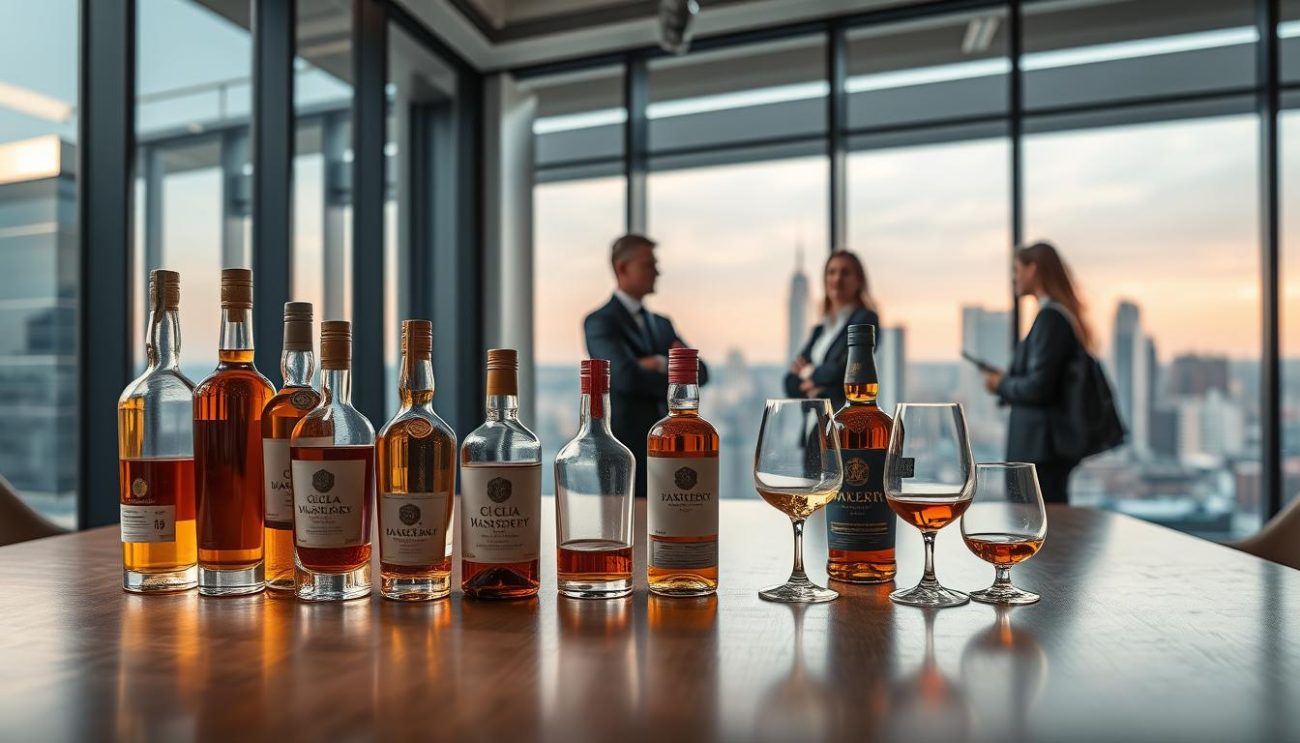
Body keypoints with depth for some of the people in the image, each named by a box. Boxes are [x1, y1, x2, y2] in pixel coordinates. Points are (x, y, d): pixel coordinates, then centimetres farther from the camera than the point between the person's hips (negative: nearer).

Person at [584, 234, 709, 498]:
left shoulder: (662, 324, 18)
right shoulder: (600, 323, -6)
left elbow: (699, 373, 6)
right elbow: (627, 377, -21)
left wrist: (661, 363, -14)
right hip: (626, 454, -7)